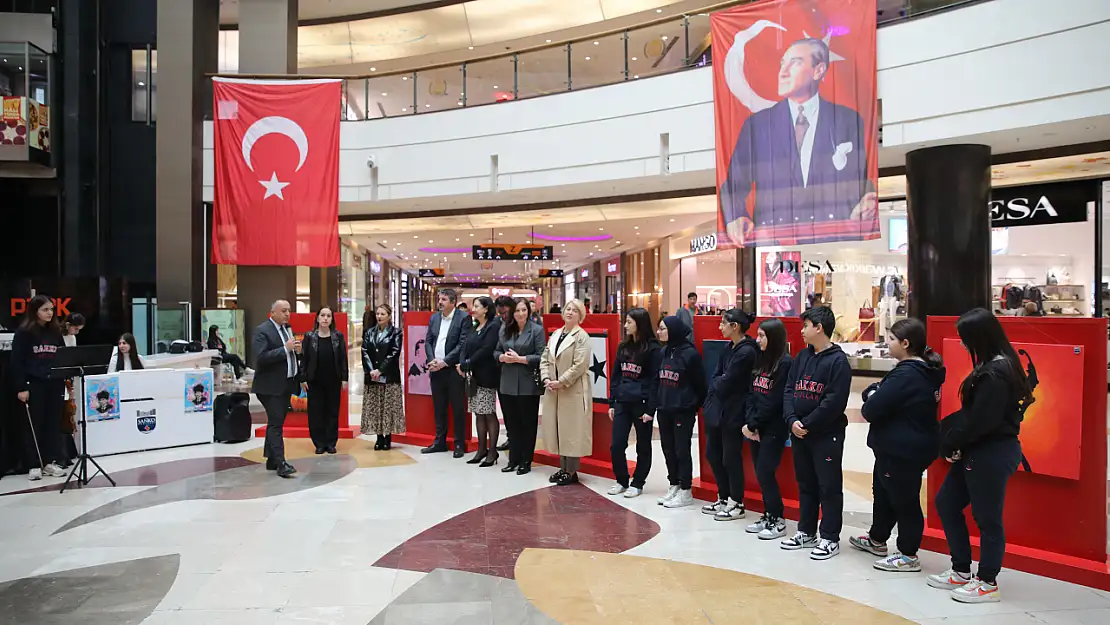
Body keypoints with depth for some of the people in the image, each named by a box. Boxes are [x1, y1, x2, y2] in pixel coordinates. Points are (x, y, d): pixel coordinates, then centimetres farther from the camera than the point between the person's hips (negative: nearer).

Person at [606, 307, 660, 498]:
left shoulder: (652, 348, -8)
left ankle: (637, 484, 20)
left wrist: (651, 409, -14)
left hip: (642, 403, -5)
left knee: (642, 447, 8)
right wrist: (611, 403, 9)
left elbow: (655, 380, -10)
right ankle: (621, 481, 22)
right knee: (616, 446, 4)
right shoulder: (623, 346, 10)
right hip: (622, 402, 6)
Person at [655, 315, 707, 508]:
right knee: (668, 449, 12)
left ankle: (686, 491, 11)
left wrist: (697, 405, -1)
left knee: (682, 450, 0)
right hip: (664, 410, 7)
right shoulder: (663, 352, 7)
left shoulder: (690, 353, -13)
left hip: (683, 411, -7)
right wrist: (658, 402, 12)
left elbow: (699, 383, -7)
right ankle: (674, 485, 25)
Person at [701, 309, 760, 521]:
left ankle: (737, 505, 15)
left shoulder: (746, 352, -17)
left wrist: (716, 383, 0)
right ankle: (724, 499, 28)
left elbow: (726, 383, -18)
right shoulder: (730, 348, 12)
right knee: (713, 454, 15)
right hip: (717, 409, 9)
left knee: (731, 458, 1)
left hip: (733, 413, -9)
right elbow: (716, 378, 10)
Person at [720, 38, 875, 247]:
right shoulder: (756, 124, 12)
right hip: (772, 235, 0)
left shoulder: (849, 120, 12)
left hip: (833, 233, 1)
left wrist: (866, 206, -9)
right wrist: (735, 218, -12)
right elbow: (734, 185, 9)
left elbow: (867, 180, 13)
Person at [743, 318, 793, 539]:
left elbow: (773, 401, -16)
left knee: (765, 472, -6)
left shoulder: (785, 363, -13)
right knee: (761, 472, 10)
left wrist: (753, 424, -12)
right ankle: (768, 515, 21)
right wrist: (749, 422, -4)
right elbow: (751, 394, 8)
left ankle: (777, 521, 6)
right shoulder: (760, 360, 12)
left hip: (774, 428, -7)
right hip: (757, 427, 7)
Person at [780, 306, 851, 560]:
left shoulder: (838, 360, -11)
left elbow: (835, 401, -18)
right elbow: (789, 390, 7)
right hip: (799, 433, 7)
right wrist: (792, 420, -8)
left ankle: (830, 538, 11)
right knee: (805, 484, 16)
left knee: (829, 486, 2)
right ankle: (806, 532, 27)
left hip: (827, 435, -7)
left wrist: (808, 424, -17)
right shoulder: (802, 356, 10)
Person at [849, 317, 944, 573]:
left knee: (903, 499, 2)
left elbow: (871, 410, -23)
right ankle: (877, 540, 40)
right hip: (913, 445, 11)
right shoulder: (926, 370, 7)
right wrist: (874, 393, -1)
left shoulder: (905, 375, -25)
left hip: (902, 450, -11)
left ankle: (908, 555, 15)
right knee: (884, 492, 23)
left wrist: (871, 397, -2)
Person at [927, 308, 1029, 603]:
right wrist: (955, 442, 0)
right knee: (946, 502, 16)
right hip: (975, 451, 10)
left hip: (991, 454, -10)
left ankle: (987, 583, 18)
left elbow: (980, 421, -24)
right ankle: (961, 571, 27)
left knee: (987, 518, 3)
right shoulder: (994, 366, 9)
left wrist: (953, 444, -9)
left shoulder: (996, 373, -22)